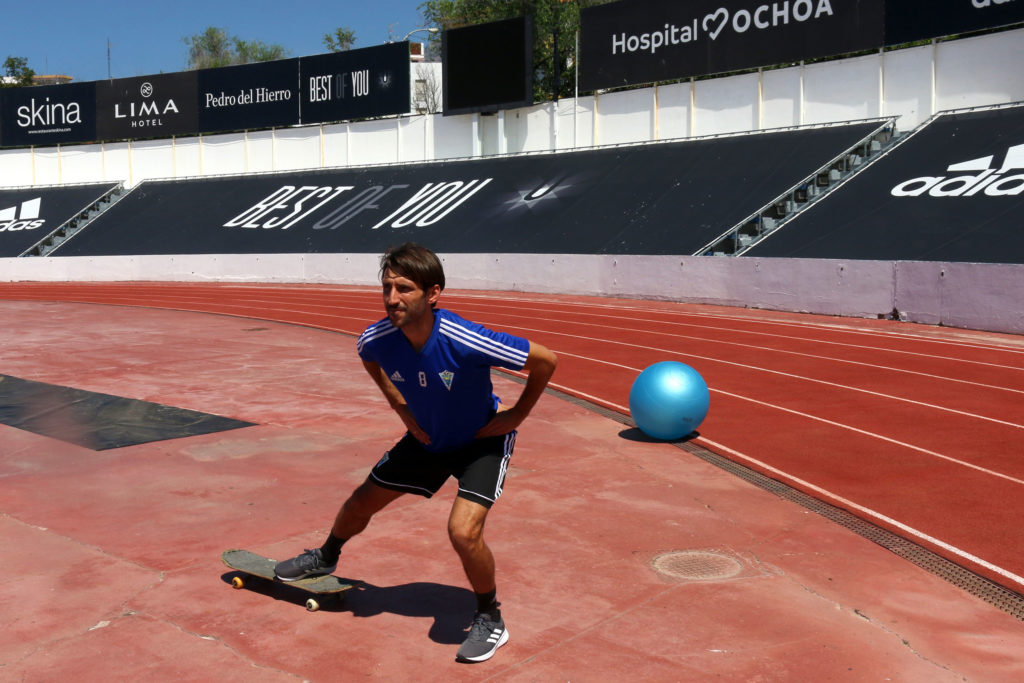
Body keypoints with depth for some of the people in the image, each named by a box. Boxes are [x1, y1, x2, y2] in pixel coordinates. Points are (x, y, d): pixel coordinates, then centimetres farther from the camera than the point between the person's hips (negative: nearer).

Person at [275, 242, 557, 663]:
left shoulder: (465, 342, -38)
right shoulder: (377, 340, -22)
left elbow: (545, 361, -25)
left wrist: (517, 415, -16)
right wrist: (401, 407, 1)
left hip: (482, 441, -5)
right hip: (427, 438, 5)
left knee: (463, 530, -23)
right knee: (362, 502, 16)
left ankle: (490, 621, 5)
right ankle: (326, 558, 50)